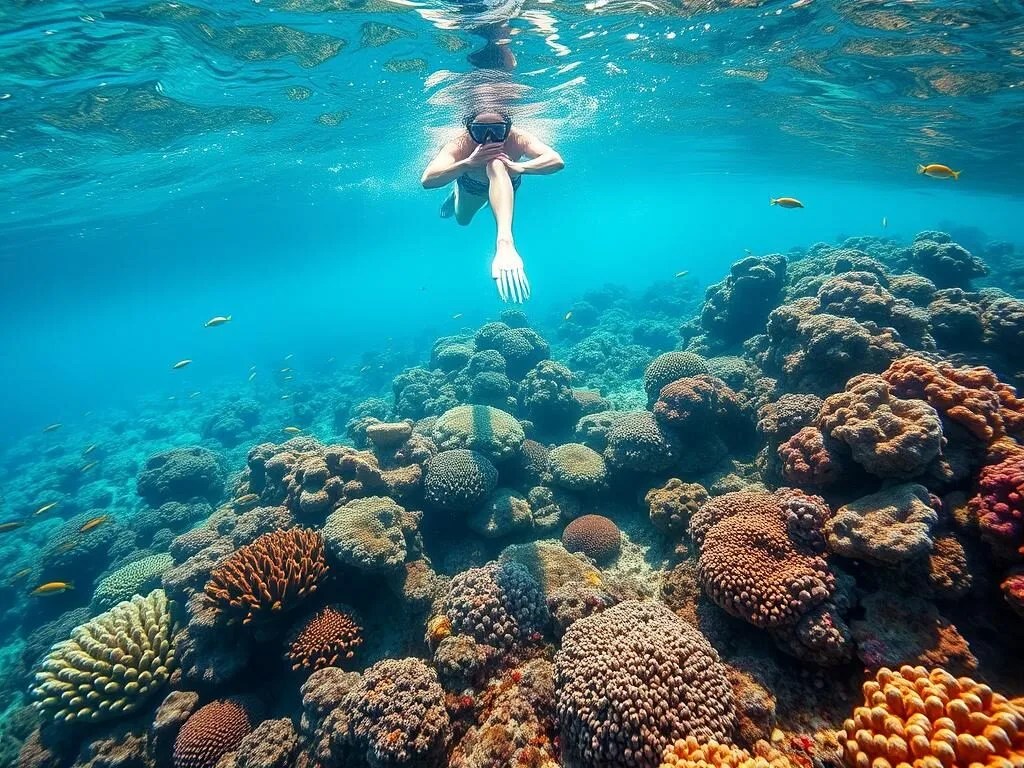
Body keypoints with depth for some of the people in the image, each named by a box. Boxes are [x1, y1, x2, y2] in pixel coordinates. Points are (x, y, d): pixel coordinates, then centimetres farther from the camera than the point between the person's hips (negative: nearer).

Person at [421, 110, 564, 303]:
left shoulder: (516, 139, -48)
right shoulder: (460, 145, -49)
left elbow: (557, 161, -62)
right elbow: (427, 181, -63)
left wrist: (519, 167, -75)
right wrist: (468, 163, -74)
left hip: (506, 184, 0)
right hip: (471, 186, 0)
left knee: (496, 166, -27)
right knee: (462, 220, 22)